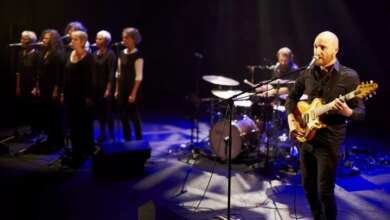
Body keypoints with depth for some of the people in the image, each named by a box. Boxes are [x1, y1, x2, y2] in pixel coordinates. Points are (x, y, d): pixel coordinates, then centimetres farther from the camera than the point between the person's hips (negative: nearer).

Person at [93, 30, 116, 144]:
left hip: (106, 87, -6)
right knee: (99, 111, 9)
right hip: (95, 87, 6)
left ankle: (111, 135, 11)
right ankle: (102, 134, 20)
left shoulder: (110, 54, -8)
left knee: (108, 111, 0)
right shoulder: (94, 54, 11)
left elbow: (111, 73, -14)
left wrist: (109, 89, -20)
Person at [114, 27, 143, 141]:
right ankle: (127, 140, 22)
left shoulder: (137, 55, -11)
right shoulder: (122, 53, 9)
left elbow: (138, 77, -14)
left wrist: (133, 93, -18)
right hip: (122, 89, 7)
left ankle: (139, 140, 13)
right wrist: (117, 90, 9)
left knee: (134, 116, 0)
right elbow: (118, 73, 13)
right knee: (123, 115, 10)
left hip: (132, 89, -7)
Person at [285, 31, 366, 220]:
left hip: (329, 141, -5)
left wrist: (347, 112, -33)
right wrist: (291, 120, 1)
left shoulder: (348, 76, -11)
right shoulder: (308, 73, 4)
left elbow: (361, 112, -10)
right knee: (308, 187, 16)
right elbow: (292, 96, 16)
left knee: (325, 192, -3)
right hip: (306, 138, 6)